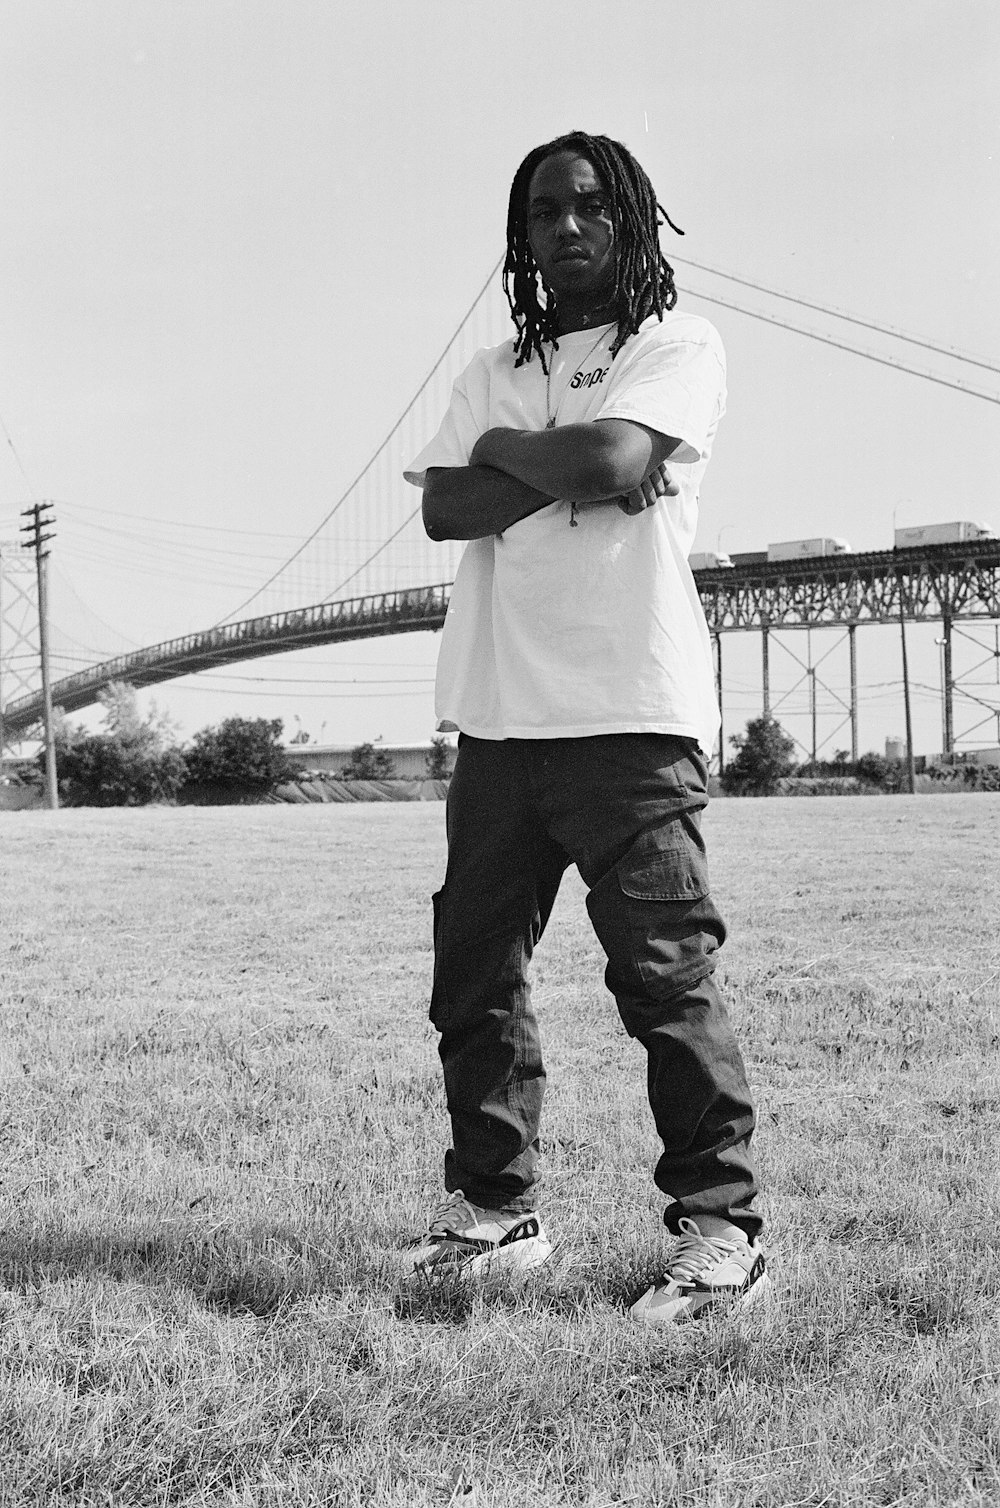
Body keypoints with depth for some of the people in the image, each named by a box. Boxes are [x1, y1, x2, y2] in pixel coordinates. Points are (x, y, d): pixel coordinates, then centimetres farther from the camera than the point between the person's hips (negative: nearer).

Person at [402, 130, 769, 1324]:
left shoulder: (678, 348, 5)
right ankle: (492, 1211, 22)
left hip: (629, 717, -6)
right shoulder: (491, 373, 21)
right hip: (497, 718, 6)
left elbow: (611, 459, -14)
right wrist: (568, 473, -8)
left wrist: (508, 449, 4)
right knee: (471, 979, 9)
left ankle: (719, 1227, 3)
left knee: (666, 978, -6)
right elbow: (442, 507, 5)